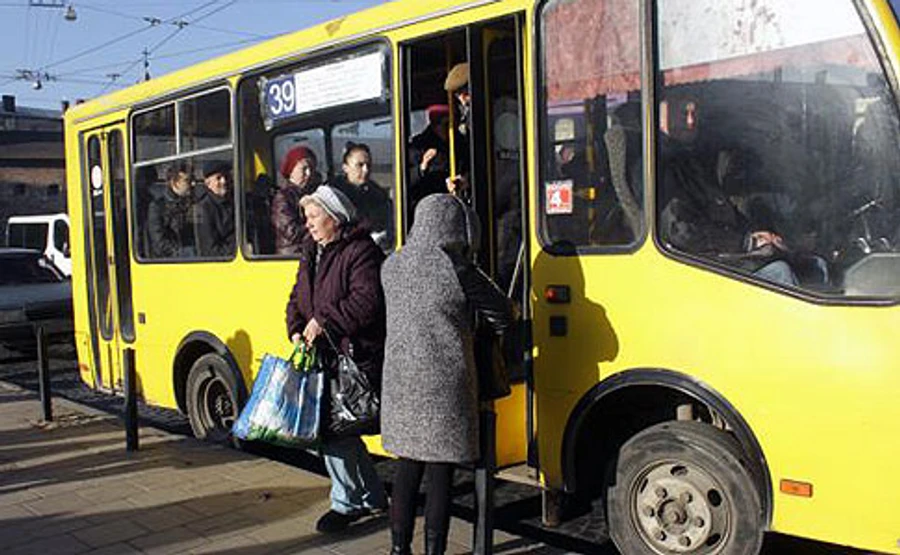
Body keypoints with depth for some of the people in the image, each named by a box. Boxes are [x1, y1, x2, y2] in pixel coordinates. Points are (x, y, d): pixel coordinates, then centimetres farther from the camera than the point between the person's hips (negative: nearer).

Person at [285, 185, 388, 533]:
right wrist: (297, 330, 2)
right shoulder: (311, 252, 17)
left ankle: (346, 503, 11)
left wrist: (323, 321, -19)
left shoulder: (361, 252, -11)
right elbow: (298, 298, 20)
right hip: (323, 354, 9)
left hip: (357, 356, -9)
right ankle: (373, 497, 28)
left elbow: (366, 301, -22)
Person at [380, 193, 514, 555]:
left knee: (407, 469, 17)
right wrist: (497, 331, 17)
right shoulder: (456, 269, -14)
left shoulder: (391, 266, 4)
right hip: (444, 388, -6)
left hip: (400, 385, 6)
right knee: (440, 476, 4)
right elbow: (502, 314, -5)